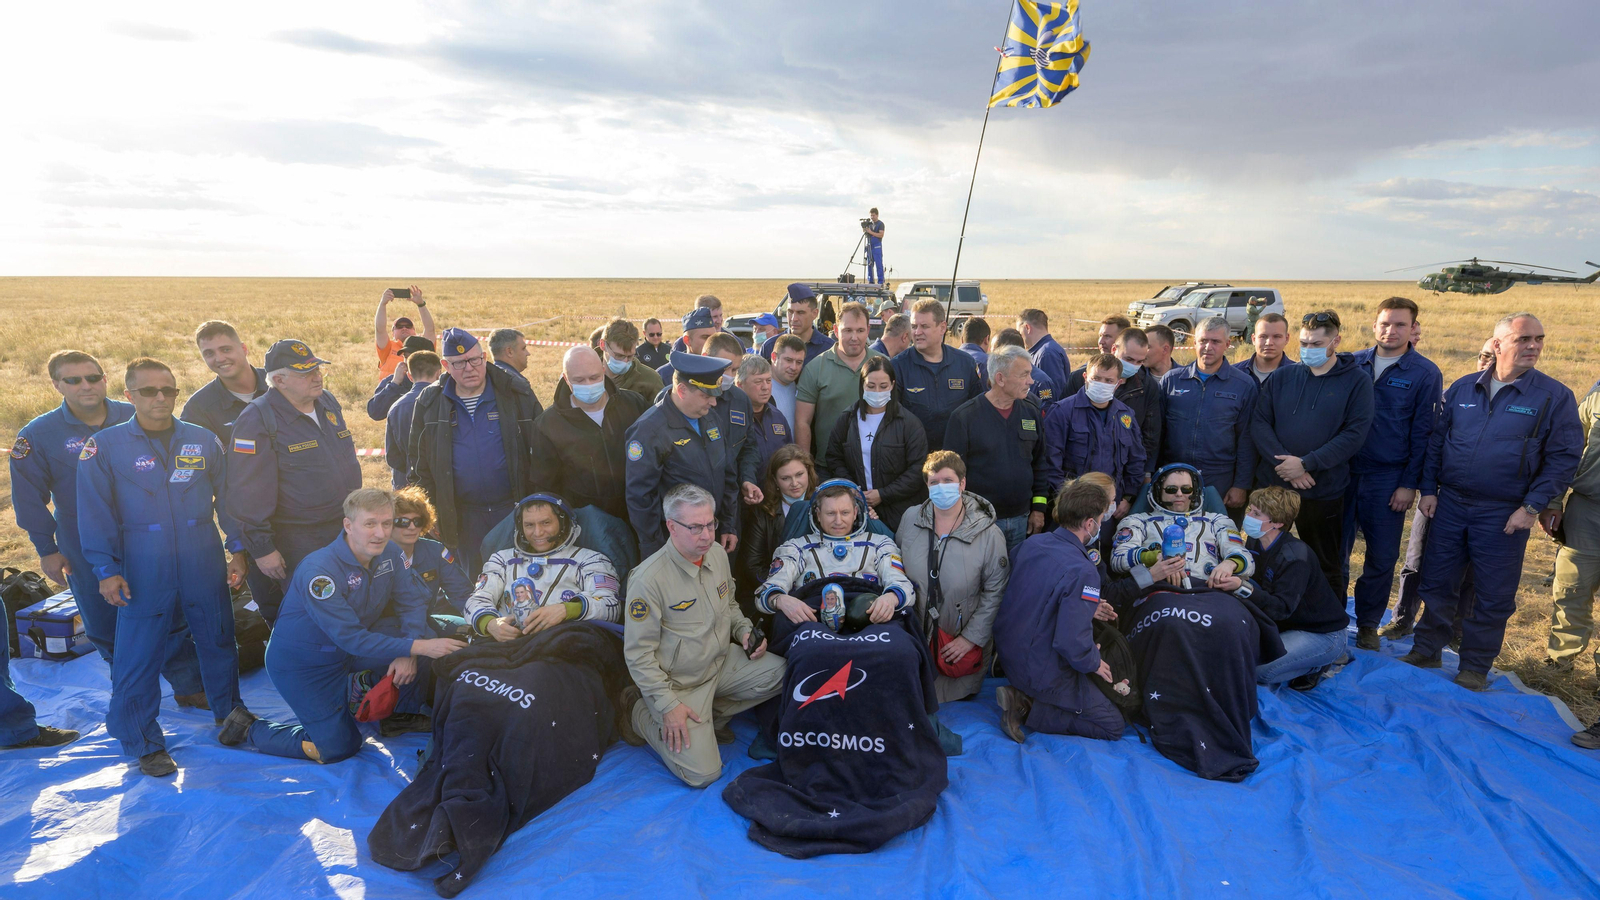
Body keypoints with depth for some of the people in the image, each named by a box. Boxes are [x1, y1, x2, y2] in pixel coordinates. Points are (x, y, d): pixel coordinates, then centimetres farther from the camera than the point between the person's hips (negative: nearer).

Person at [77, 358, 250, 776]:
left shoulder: (204, 440, 3)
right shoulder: (105, 445, -3)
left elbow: (227, 497, 9)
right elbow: (95, 514, -3)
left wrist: (238, 549, 5)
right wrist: (106, 570, -8)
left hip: (205, 569, 2)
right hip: (143, 576, -2)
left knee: (219, 646, 15)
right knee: (136, 660, 1)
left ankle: (230, 714, 35)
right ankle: (146, 745, 17)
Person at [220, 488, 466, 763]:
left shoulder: (388, 553, -10)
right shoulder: (319, 571, -31)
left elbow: (412, 602, -6)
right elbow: (352, 638, -33)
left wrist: (408, 654, -24)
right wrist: (416, 647, -38)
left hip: (353, 643, 6)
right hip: (302, 662, -6)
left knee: (425, 636, -15)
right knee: (338, 748, -8)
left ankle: (402, 715, 8)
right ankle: (249, 728, 14)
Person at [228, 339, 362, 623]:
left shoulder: (328, 402, 6)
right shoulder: (257, 421, -17)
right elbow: (248, 493, -17)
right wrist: (262, 548, -17)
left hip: (345, 531, 7)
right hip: (297, 544, -6)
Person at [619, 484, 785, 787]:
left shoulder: (717, 553, -2)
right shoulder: (648, 578, -24)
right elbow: (638, 653, -19)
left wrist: (744, 631, -3)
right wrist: (669, 704, -20)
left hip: (722, 661, 7)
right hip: (678, 683, -6)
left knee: (782, 673, -11)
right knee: (702, 773, -13)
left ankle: (713, 714, 8)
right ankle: (639, 713, 10)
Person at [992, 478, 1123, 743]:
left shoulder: (1032, 542, -3)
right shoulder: (1082, 572, -27)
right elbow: (1071, 642, -31)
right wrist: (1094, 663, -9)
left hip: (1007, 651, 8)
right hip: (1042, 672, -8)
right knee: (1113, 725, 6)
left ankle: (1021, 696, 5)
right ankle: (1027, 709, -6)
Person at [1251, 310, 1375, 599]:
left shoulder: (1357, 381, -1)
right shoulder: (1282, 377, 6)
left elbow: (1354, 434, -11)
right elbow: (1259, 423, -1)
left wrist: (1306, 464, -18)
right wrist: (1284, 461, -16)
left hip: (1323, 490, -3)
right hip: (1272, 485, 3)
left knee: (1326, 566, 11)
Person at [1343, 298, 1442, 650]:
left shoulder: (1426, 374, -2)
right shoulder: (1353, 364, 5)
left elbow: (1424, 433, -3)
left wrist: (1410, 484, -7)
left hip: (1388, 480, -2)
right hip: (1344, 473, 2)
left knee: (1382, 558, 6)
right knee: (1335, 551, 7)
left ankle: (1368, 624, 23)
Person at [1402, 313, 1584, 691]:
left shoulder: (1555, 396, -5)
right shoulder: (1462, 388, 4)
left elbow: (1564, 458, -5)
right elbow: (1435, 441, 10)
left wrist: (1532, 507, -12)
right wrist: (1428, 489, 4)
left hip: (1504, 516, -2)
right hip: (1449, 505, 3)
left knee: (1493, 596, 7)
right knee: (1436, 583, 11)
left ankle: (1474, 668, 21)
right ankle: (1426, 652, 27)